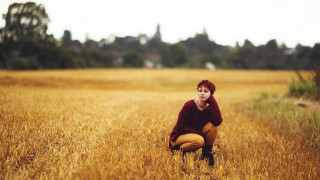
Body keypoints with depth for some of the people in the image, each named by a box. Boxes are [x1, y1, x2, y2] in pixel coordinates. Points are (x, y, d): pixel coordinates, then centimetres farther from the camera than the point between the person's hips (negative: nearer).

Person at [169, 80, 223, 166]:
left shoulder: (210, 107, -6)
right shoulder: (189, 105, -18)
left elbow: (218, 122, -26)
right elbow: (180, 126, -17)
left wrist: (212, 101, -25)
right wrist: (200, 133, -21)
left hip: (197, 135, 5)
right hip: (179, 136, -5)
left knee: (213, 125, -19)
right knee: (198, 140, -37)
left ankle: (207, 151, -5)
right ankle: (178, 148, -10)